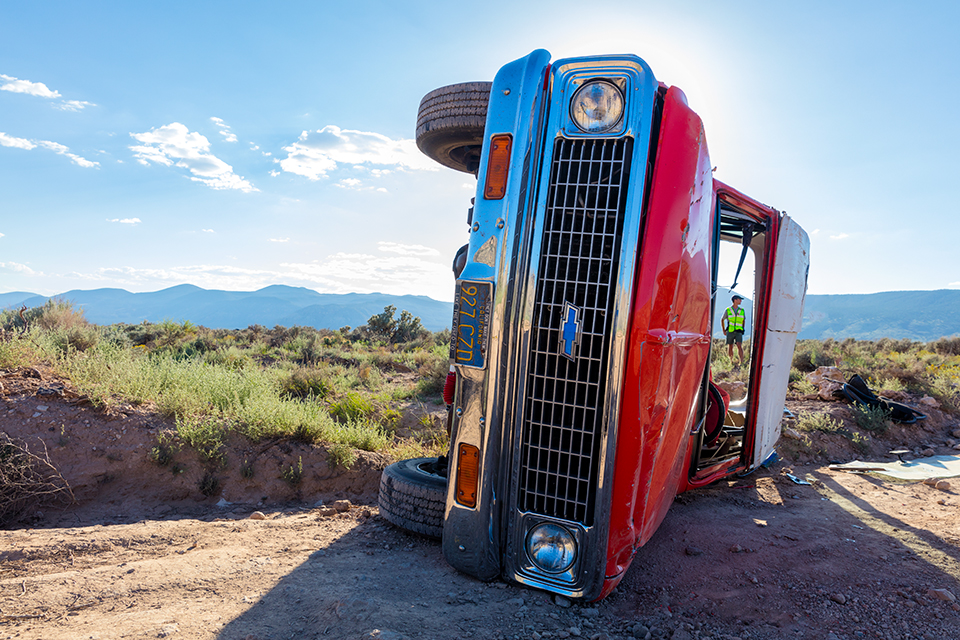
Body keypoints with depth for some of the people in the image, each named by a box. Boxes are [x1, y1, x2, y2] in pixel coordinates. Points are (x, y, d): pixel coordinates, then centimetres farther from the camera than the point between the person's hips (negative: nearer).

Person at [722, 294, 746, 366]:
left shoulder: (742, 310, 5)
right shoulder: (728, 310, -1)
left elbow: (744, 321, 20)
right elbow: (722, 320, 10)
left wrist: (742, 330, 13)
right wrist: (724, 331, 6)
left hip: (738, 332, 0)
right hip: (730, 332, 0)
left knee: (739, 346, -16)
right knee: (730, 347, 4)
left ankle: (741, 362, -20)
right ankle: (731, 361, 21)